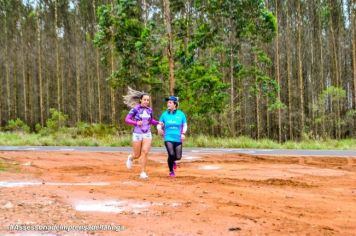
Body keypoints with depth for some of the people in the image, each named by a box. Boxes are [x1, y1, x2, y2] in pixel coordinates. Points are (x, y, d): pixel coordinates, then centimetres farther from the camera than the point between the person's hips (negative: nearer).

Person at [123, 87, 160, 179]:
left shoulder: (150, 110, 5)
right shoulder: (135, 109, -9)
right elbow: (127, 119, -10)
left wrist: (158, 123, 1)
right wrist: (136, 123, -25)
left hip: (147, 134, 3)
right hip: (137, 134, -3)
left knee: (145, 152, -13)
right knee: (137, 155, 7)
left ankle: (143, 172, -5)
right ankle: (131, 157, 43)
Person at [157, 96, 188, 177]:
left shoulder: (181, 114, 4)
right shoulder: (164, 114, 6)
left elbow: (185, 125, 9)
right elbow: (160, 124, 13)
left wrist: (183, 133, -7)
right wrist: (159, 129, -9)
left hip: (178, 139, 1)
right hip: (168, 138, -1)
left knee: (178, 157, -4)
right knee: (171, 154, -16)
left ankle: (172, 161, 35)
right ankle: (171, 171, 9)